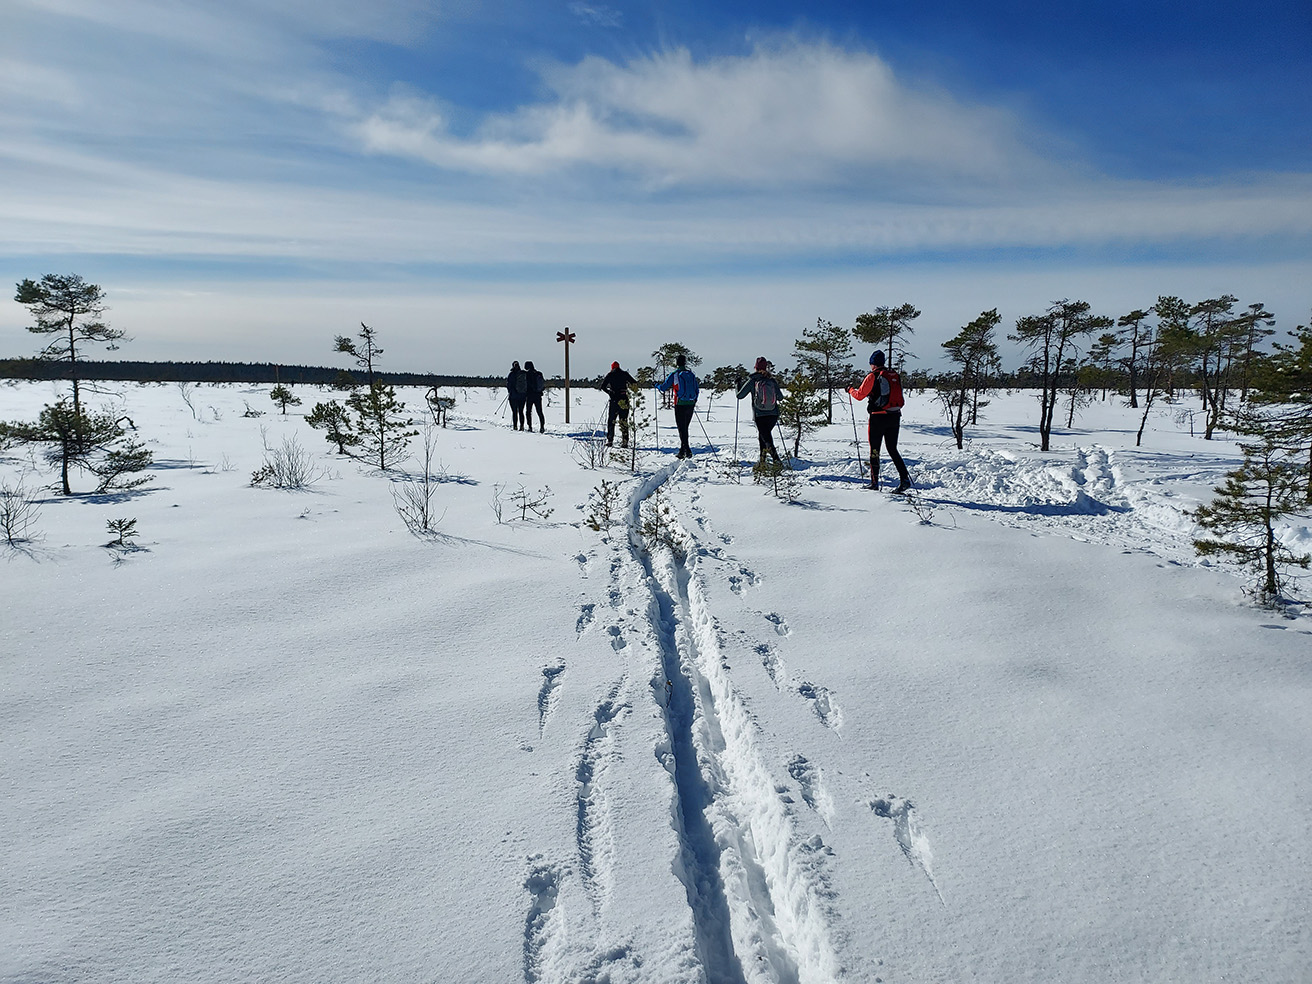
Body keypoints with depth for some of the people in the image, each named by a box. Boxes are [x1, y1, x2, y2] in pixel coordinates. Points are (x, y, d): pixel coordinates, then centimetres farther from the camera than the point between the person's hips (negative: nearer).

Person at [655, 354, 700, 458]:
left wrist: (657, 385, 20)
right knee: (685, 428, 16)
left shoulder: (674, 375, -6)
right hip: (690, 405, 5)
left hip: (680, 405, -5)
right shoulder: (691, 374, 9)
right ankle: (683, 450, 21)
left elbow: (663, 388, -3)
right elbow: (696, 390, 14)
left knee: (682, 429, -2)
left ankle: (687, 451, -11)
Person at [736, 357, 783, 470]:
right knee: (763, 435, 22)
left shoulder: (752, 380, -4)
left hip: (759, 415, -4)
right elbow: (780, 397, 9)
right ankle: (762, 461, 23)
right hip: (773, 414, 4)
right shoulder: (773, 380, 3)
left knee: (766, 439, -3)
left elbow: (740, 395, 2)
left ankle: (777, 461, -21)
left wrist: (738, 385, 23)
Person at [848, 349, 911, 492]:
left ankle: (875, 481, 8)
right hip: (895, 416, 5)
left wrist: (851, 391, 17)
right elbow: (899, 398, 17)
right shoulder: (895, 376, 11)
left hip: (879, 417, -5)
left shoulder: (873, 376, -7)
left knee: (874, 449, 6)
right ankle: (905, 479, 0)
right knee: (892, 449, 11)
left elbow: (859, 395, -2)